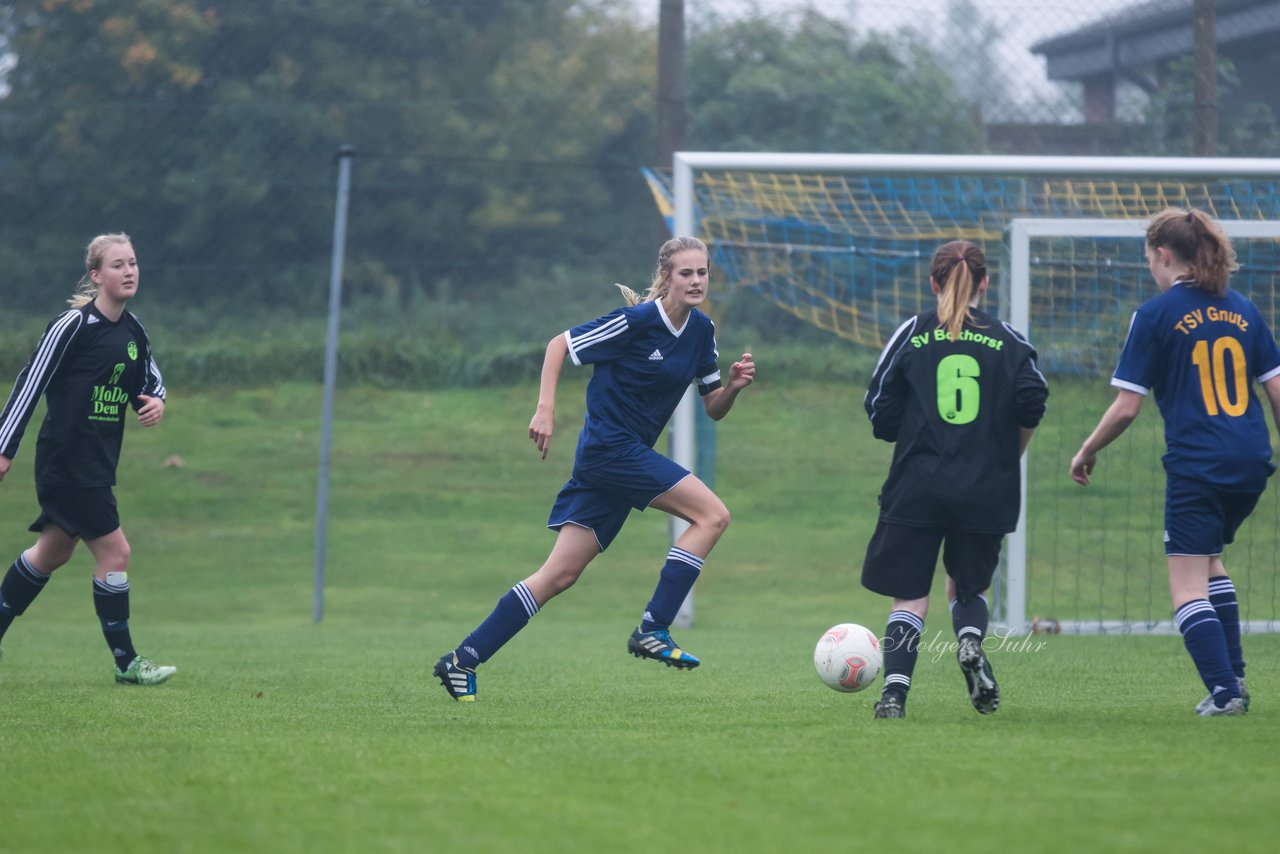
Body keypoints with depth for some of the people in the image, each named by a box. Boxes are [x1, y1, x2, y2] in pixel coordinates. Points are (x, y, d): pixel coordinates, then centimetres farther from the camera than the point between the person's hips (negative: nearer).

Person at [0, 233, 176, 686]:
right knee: (114, 552, -9)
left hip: (98, 462, 9)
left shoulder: (133, 331, 7)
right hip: (66, 460, -9)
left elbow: (151, 379, 20)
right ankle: (125, 661, 0)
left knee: (53, 552, 19)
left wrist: (155, 401, -5)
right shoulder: (74, 325, -16)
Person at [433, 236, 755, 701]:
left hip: (628, 455, 8)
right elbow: (559, 345, -9)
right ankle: (652, 631, -14)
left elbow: (713, 409, 15)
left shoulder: (701, 331, 9)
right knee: (712, 514, -15)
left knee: (560, 575, 5)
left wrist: (733, 386, -6)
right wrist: (545, 410, -17)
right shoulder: (638, 320, -14)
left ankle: (462, 660, 7)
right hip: (610, 448, -8)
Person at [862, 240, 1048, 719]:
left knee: (910, 598, 6)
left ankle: (895, 690, -11)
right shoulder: (1007, 340, 4)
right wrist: (1008, 454, 10)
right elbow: (1032, 402, -7)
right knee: (969, 585, 20)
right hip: (986, 492, 1)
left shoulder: (912, 335, 3)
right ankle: (971, 640, -11)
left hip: (917, 487, -1)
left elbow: (881, 414, 0)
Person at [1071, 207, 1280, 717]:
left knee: (1188, 588, 0)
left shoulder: (1155, 315, -5)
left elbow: (1126, 407, -7)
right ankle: (1234, 677, 20)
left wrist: (1087, 452, 8)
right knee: (1209, 558, 25)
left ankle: (1224, 691, -12)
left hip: (1196, 466, -6)